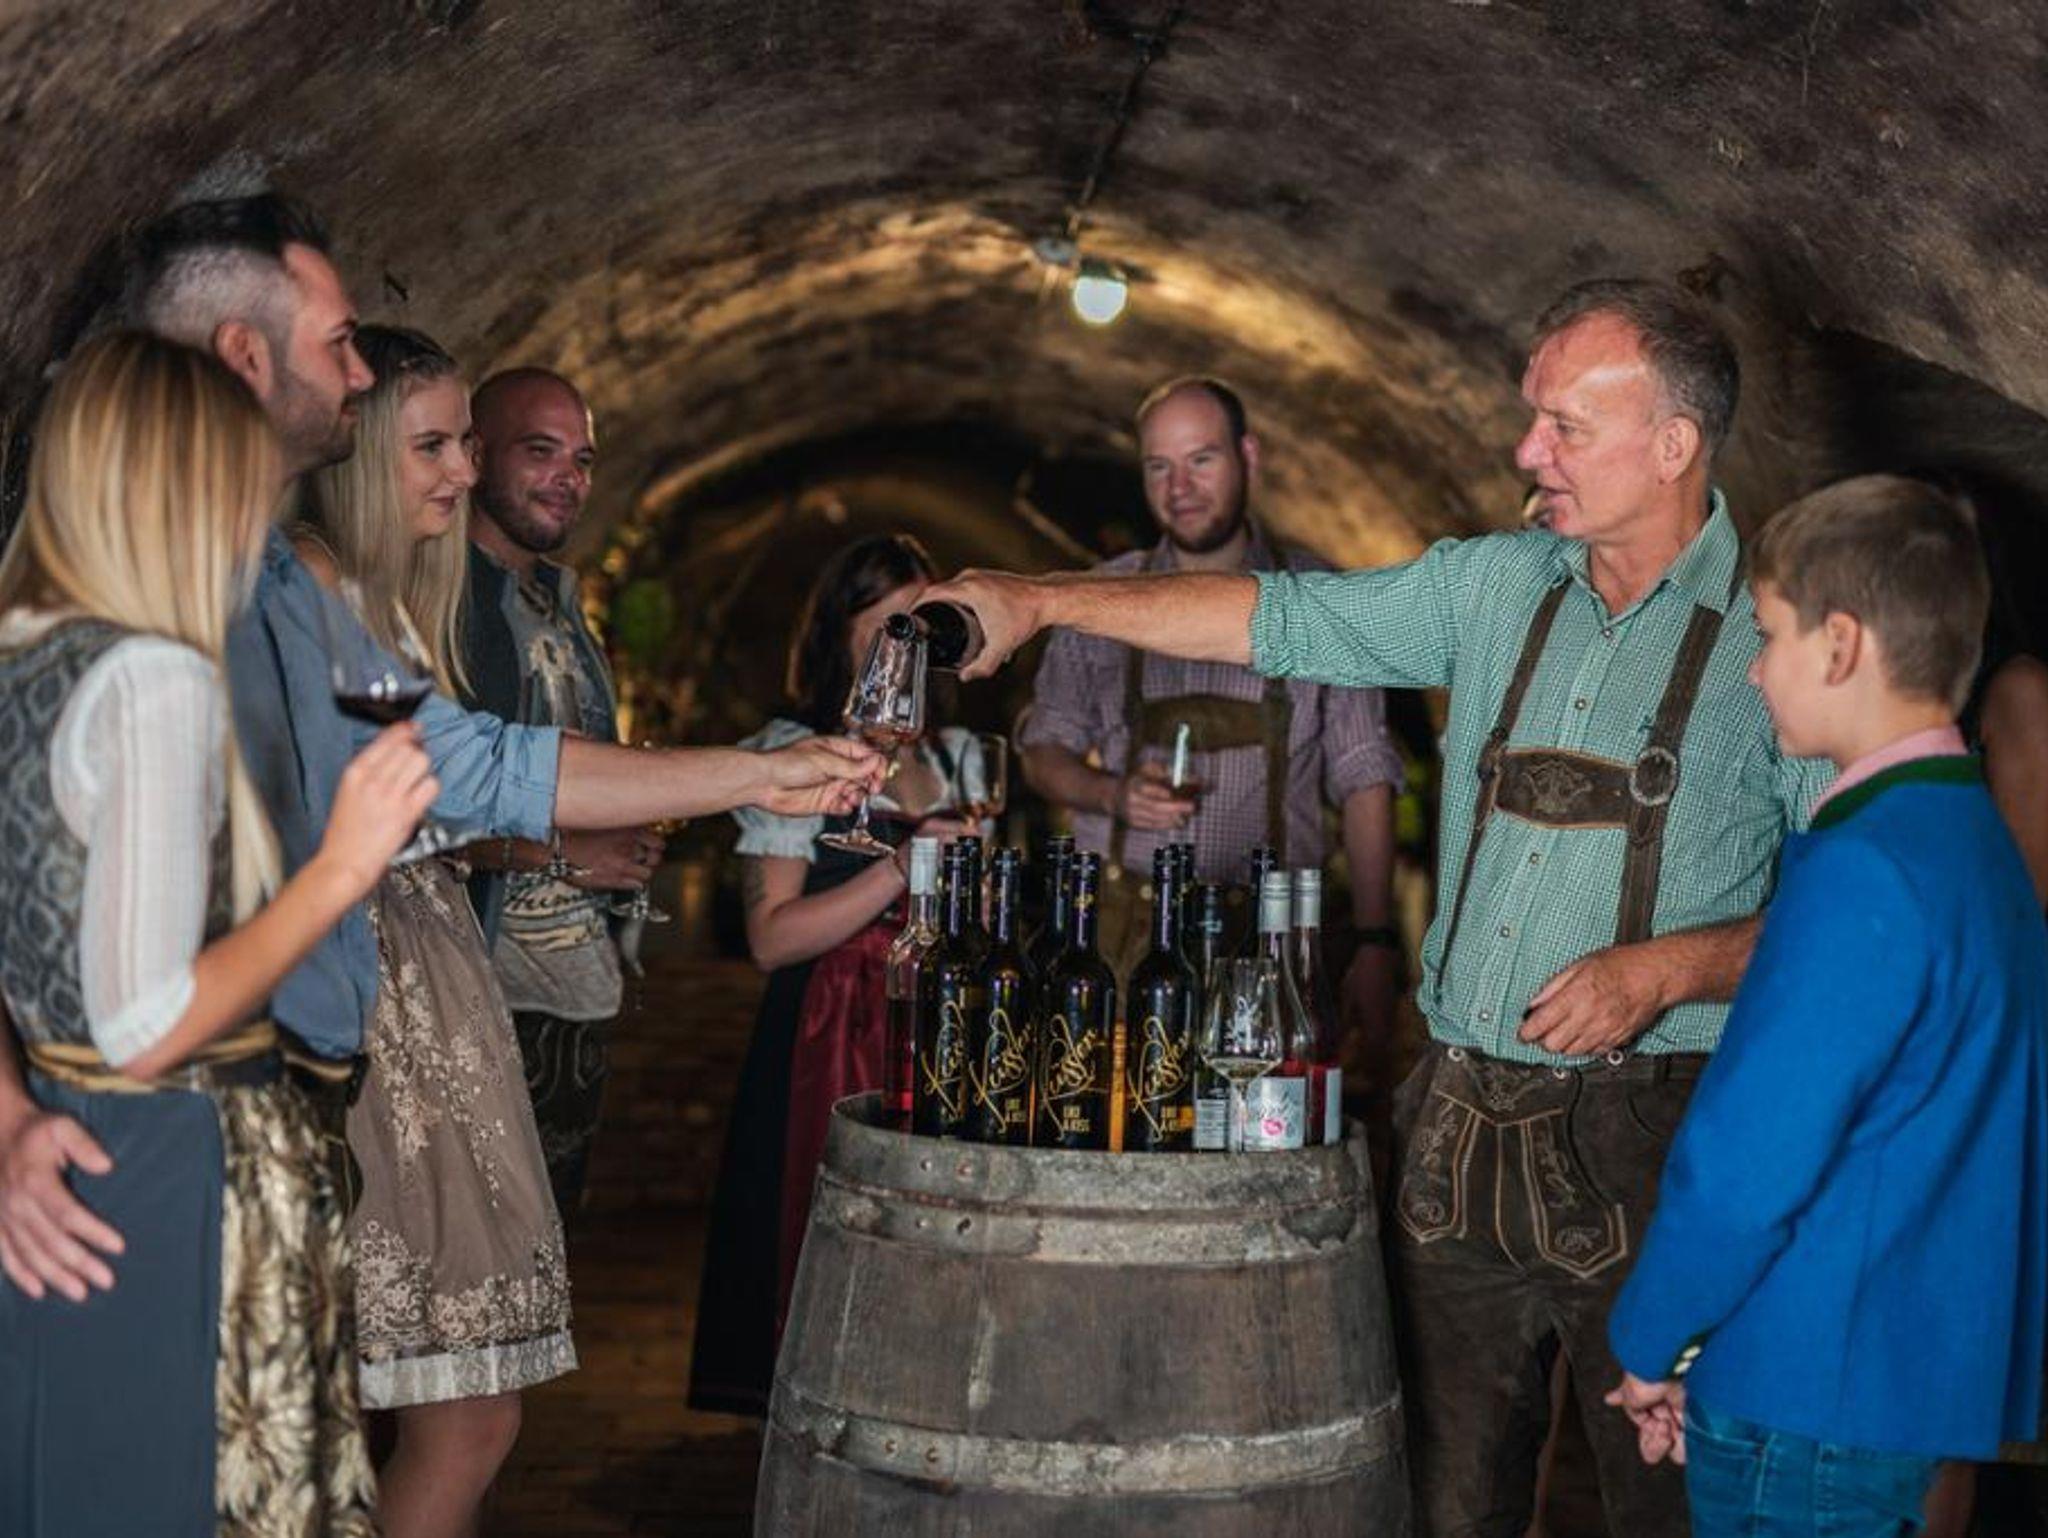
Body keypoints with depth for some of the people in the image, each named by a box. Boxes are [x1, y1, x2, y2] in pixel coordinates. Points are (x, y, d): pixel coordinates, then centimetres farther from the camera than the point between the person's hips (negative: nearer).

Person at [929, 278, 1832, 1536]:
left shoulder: (1769, 642, -5)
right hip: (1462, 1133, 5)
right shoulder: (1496, 586, 10)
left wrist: (1666, 967, -17)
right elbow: (1278, 619, 15)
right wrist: (1036, 600, 12)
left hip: (1646, 1145, -4)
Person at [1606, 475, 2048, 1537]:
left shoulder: (1864, 870, -20)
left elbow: (1746, 1164, -21)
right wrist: (1712, 1355, 13)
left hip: (1813, 1403, -9)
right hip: (1929, 1379, 9)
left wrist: (1648, 1343, -5)